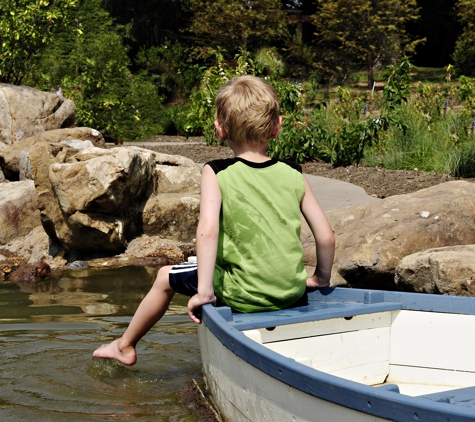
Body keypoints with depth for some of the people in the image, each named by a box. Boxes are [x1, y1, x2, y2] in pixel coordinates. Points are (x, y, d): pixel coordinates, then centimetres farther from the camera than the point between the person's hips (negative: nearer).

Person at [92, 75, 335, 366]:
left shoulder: (216, 174, -9)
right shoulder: (294, 175, 0)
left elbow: (207, 231, -23)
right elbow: (326, 236, -1)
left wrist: (204, 291, -19)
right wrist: (321, 279, 15)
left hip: (245, 296, -4)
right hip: (293, 292, 4)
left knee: (167, 277, 20)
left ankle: (125, 346, 38)